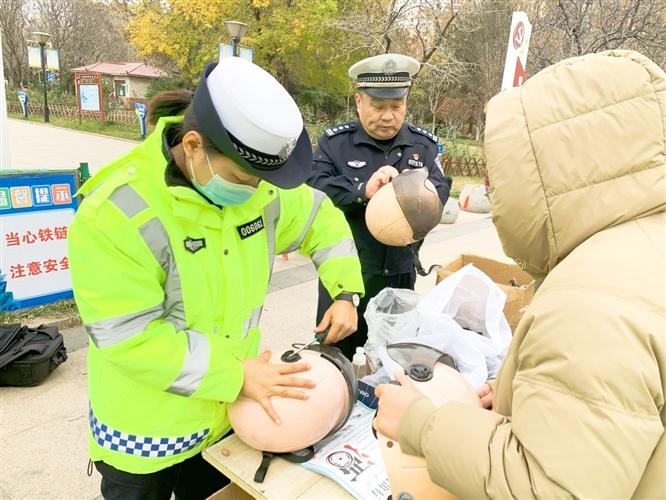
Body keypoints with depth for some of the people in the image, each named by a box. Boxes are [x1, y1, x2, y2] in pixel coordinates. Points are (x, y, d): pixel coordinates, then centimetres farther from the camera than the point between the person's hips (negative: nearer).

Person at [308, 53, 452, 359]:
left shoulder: (424, 144, 5)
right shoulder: (335, 142, -5)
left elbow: (441, 190, -6)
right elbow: (314, 189, -17)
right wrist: (362, 191, -31)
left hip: (401, 273, 3)